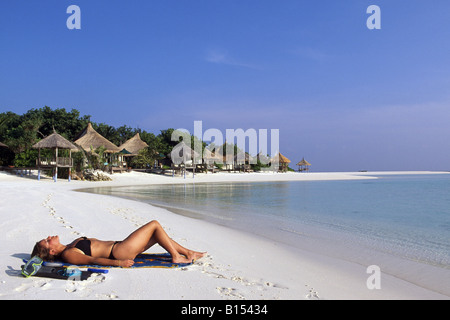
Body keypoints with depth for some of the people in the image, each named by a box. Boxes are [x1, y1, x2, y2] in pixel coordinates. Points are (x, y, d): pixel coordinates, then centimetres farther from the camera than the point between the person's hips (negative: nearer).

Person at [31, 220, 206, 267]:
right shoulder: (68, 255, -16)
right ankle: (176, 257, 3)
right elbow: (92, 260, -24)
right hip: (120, 252, -10)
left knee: (157, 236, 13)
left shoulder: (70, 247, 11)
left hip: (117, 245, 10)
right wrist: (117, 263, -30)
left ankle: (188, 253, 21)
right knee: (155, 224, -6)